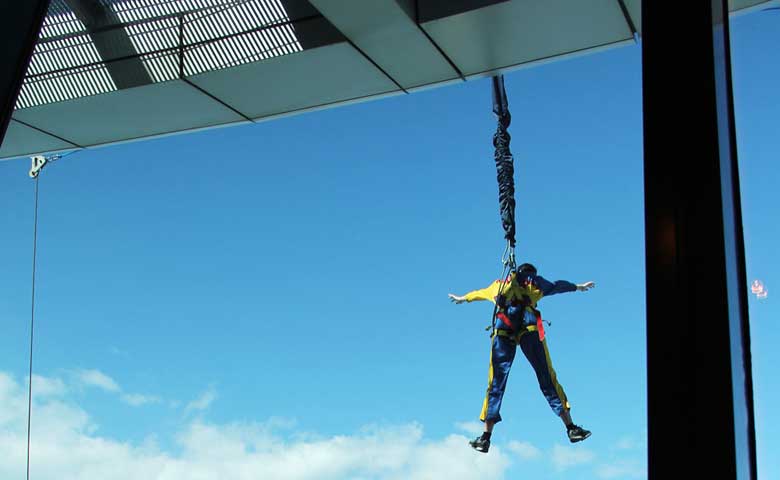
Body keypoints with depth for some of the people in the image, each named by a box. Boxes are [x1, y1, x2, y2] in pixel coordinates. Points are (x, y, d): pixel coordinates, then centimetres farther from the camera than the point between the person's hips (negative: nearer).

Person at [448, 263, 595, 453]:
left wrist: (462, 298, 70)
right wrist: (578, 287, 61)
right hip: (530, 329, -2)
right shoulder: (534, 283, 27)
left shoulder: (499, 285, 32)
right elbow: (557, 286, 43)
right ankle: (571, 428, -4)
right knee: (548, 380, 1)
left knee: (496, 384, 3)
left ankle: (486, 437, -3)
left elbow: (478, 293, 50)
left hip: (502, 331, 2)